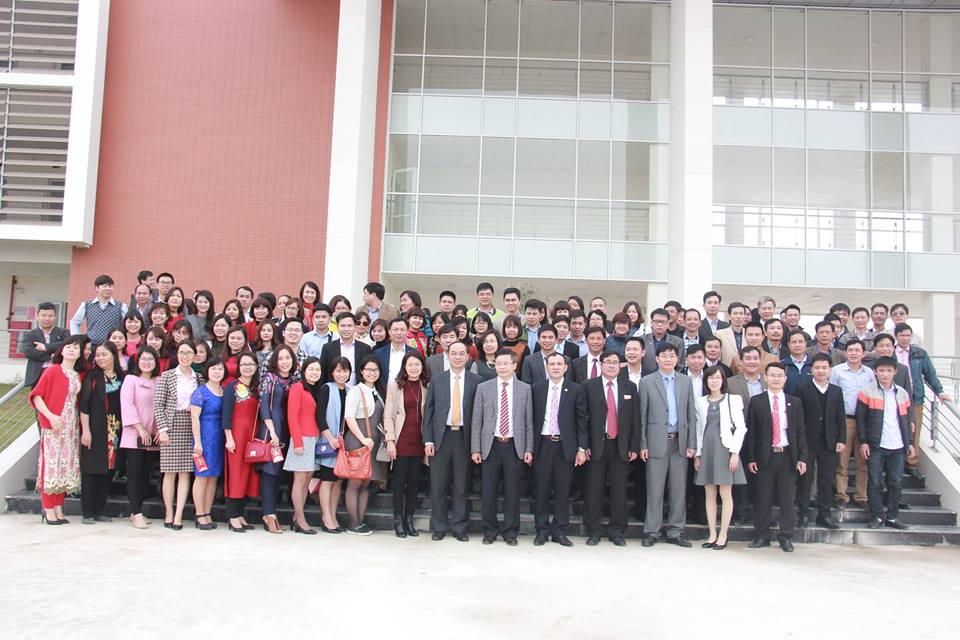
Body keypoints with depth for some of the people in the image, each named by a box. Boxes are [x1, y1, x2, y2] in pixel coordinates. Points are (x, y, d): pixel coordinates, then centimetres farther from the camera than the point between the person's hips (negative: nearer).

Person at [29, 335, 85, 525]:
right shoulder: (52, 370, -4)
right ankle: (48, 510, 1)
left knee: (66, 465, 6)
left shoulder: (78, 375, 12)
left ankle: (58, 509, 14)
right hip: (53, 424, -5)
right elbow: (36, 395, -8)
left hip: (71, 426, 5)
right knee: (51, 463, -5)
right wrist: (50, 416, -17)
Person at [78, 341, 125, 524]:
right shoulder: (92, 377, -1)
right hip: (94, 430, -4)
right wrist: (85, 430, -12)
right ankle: (88, 512, 5)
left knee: (108, 470, 6)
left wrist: (124, 430, 6)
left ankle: (99, 510, 15)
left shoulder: (122, 378, 8)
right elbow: (84, 405, -5)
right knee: (91, 470, -2)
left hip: (115, 431, 4)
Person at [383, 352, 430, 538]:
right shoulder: (395, 386, 1)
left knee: (414, 481, 7)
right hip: (401, 440, -2)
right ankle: (398, 519, 11)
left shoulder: (427, 387, 6)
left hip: (419, 441, 2)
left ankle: (409, 518, 16)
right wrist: (390, 441, -8)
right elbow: (388, 415, -1)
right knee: (399, 480, 2)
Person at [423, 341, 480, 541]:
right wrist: (428, 440, -2)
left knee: (462, 486, 5)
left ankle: (460, 527, 16)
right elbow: (428, 410, 5)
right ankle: (439, 527, 17)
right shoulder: (436, 379, 7)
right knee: (438, 486, 5)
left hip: (464, 437, -1)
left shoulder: (475, 381, 3)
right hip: (441, 436, 1)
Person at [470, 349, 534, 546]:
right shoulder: (483, 388, 4)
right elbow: (477, 421, 3)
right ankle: (490, 531, 19)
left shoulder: (525, 389, 5)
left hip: (514, 446, 0)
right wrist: (475, 449, -2)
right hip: (490, 446, 0)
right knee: (488, 492, 3)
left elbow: (529, 421, 5)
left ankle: (510, 532, 18)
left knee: (512, 492, 5)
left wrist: (528, 449, -1)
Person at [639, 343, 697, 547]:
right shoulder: (647, 382, 1)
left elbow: (691, 414, 9)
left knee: (679, 489, 7)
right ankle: (651, 532, 9)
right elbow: (642, 416, 0)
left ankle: (675, 532, 16)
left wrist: (691, 443, 2)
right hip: (657, 442, -3)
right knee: (655, 490, 0)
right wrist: (642, 445, -5)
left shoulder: (686, 381, 10)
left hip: (680, 442, 3)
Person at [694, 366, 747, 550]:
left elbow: (741, 427, -3)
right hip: (707, 449, 3)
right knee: (710, 494, 6)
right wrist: (697, 454, 5)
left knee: (726, 494, -1)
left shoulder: (733, 400, 0)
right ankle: (712, 534, 11)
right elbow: (698, 429, 11)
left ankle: (723, 536, 5)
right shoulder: (701, 402, 9)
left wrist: (735, 452, -11)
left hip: (725, 448, -3)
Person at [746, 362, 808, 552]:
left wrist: (802, 458, 0)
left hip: (788, 456, 1)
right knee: (763, 498, 4)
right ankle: (761, 535, 14)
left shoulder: (794, 403, 8)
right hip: (765, 456, -1)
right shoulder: (756, 401, 2)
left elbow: (801, 432, 7)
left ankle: (786, 537, 14)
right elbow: (750, 432, 1)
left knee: (787, 499, 5)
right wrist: (751, 458, -4)